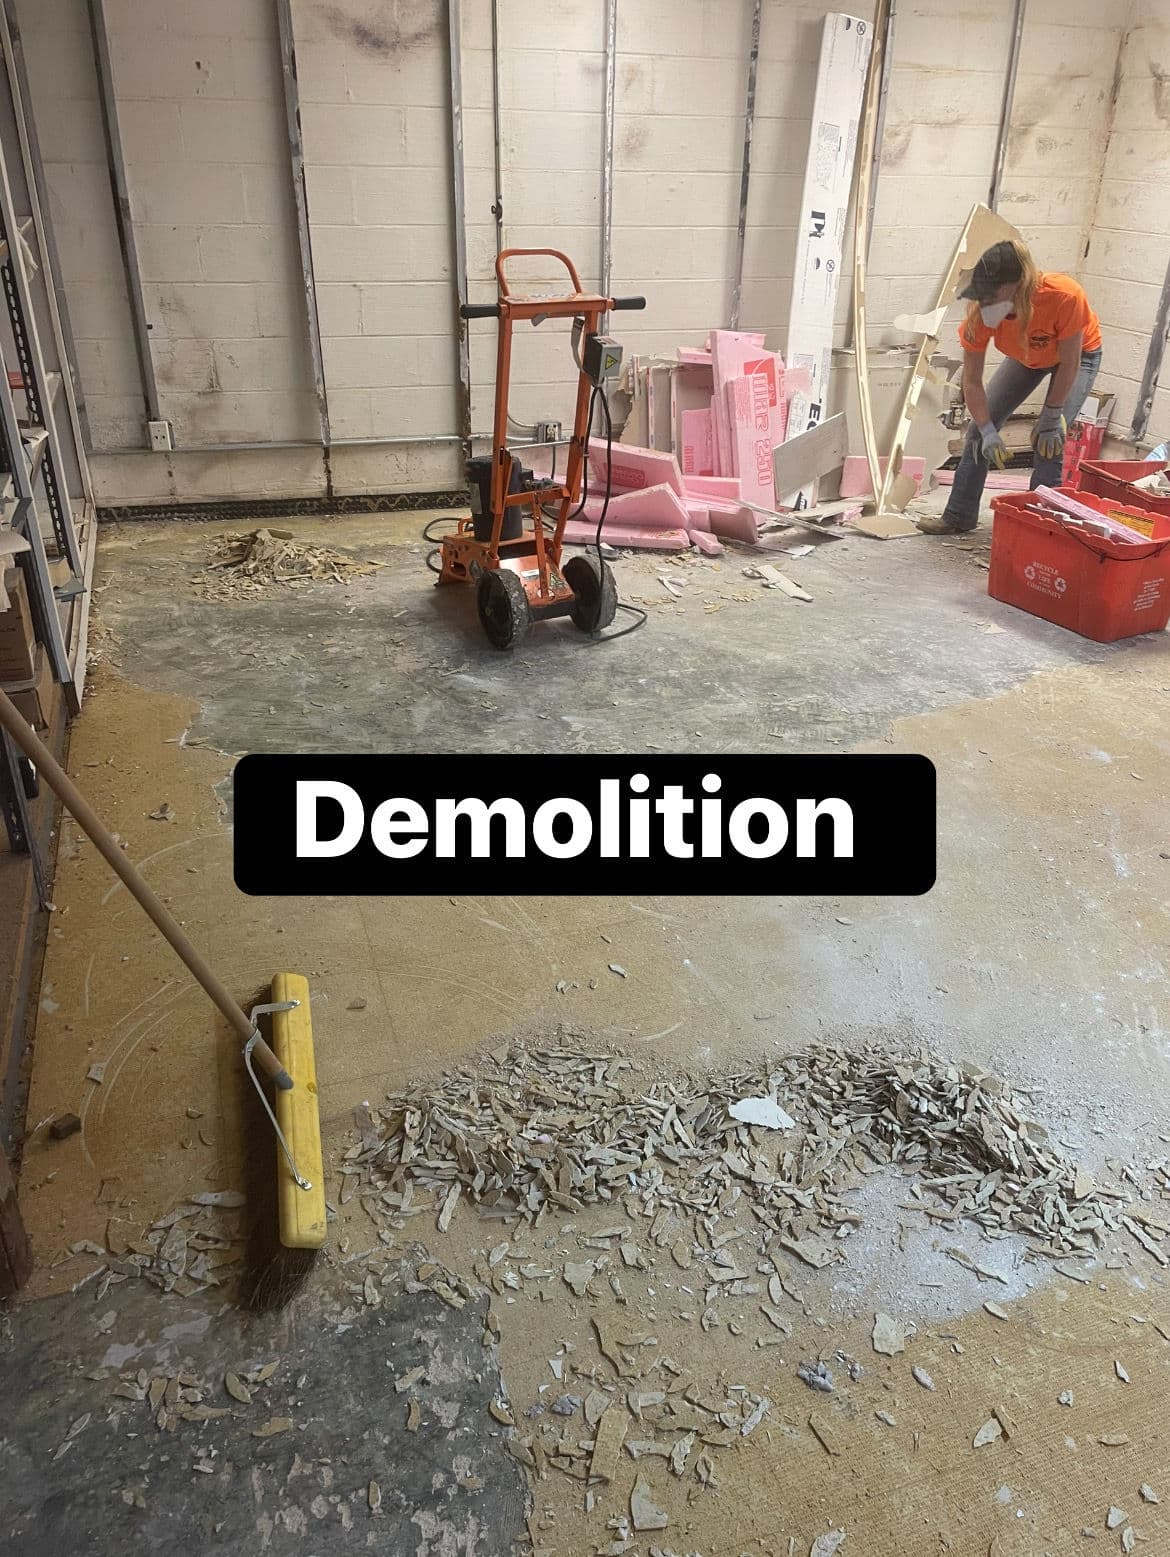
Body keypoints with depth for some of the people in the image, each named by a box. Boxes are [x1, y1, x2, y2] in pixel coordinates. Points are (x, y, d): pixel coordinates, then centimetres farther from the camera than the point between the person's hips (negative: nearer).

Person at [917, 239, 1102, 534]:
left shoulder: (1065, 296, -41)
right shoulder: (981, 312, -32)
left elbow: (1069, 363, -28)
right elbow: (971, 381, -23)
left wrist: (1051, 416, -22)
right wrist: (988, 432, -28)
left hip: (1079, 353, -4)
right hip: (1025, 356, 4)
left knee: (1050, 442, -18)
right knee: (979, 427, -3)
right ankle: (958, 517, 8)